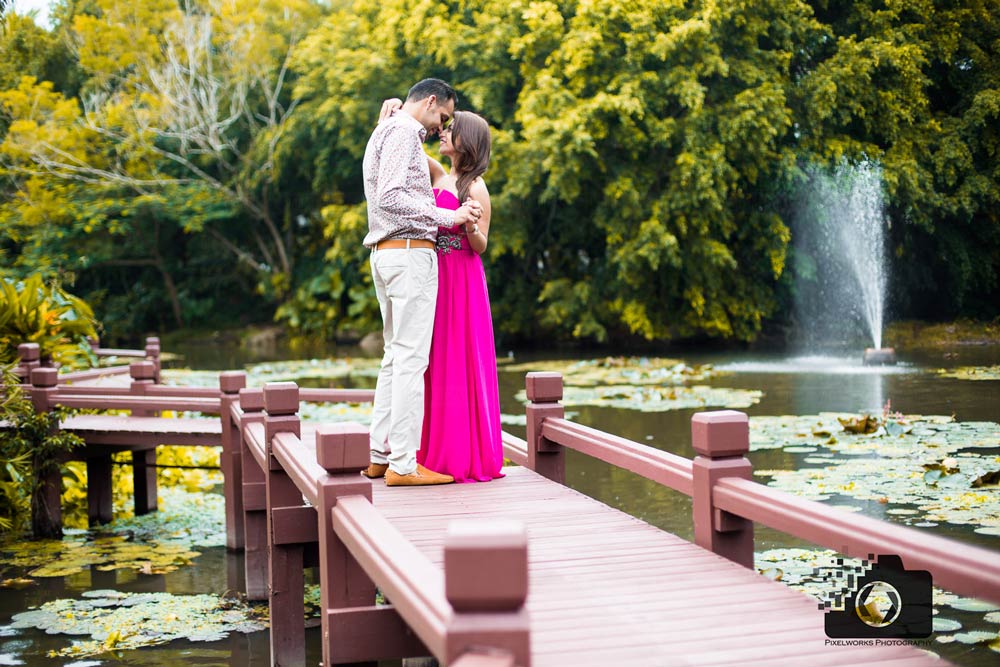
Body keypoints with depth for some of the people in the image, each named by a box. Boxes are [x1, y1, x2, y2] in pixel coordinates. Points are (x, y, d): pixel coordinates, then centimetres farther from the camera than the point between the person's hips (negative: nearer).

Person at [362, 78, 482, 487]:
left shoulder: (384, 132, 23)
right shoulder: (404, 132, -8)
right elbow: (391, 197, -21)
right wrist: (450, 217, -19)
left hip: (386, 252, 11)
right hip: (410, 251, -11)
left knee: (395, 356, 12)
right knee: (411, 357, -10)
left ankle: (380, 456, 13)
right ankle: (402, 464, -11)